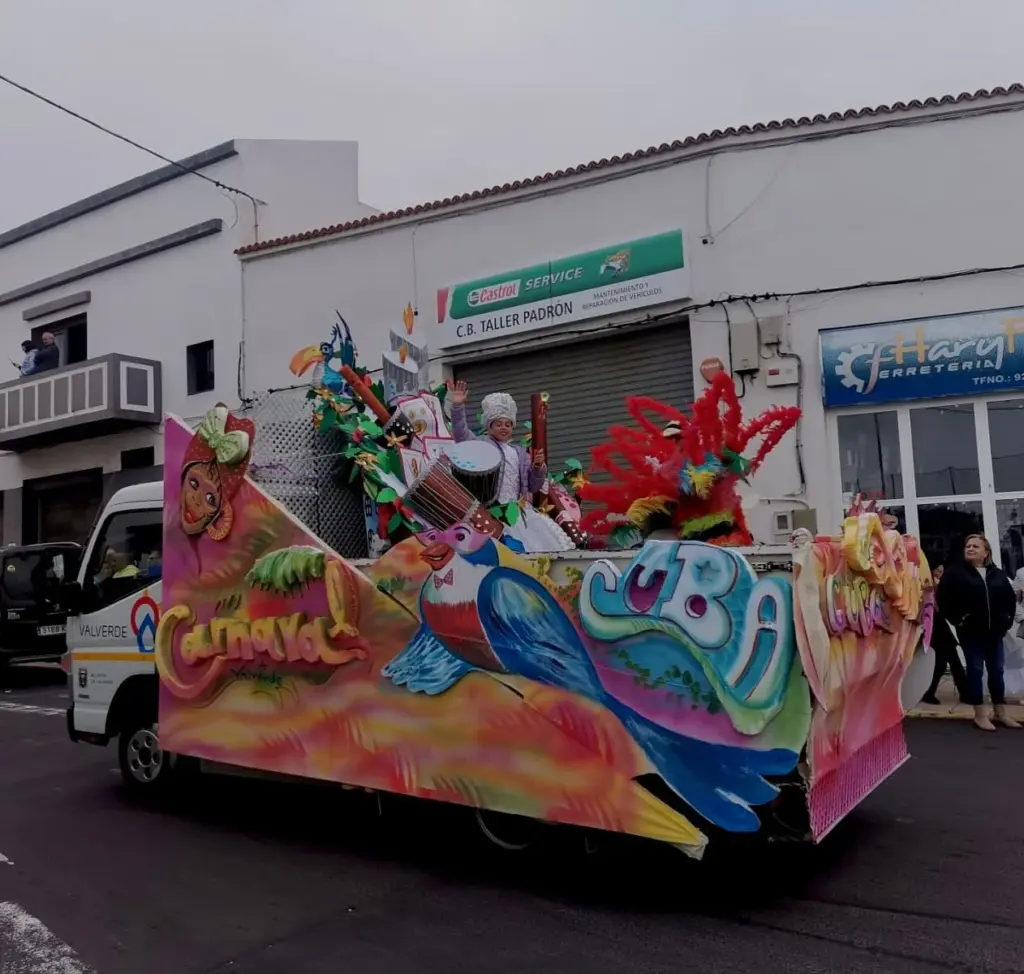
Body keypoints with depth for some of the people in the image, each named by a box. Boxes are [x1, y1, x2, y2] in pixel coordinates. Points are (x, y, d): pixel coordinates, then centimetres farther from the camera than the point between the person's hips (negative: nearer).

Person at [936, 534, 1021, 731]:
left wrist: (1007, 620, 6)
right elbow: (943, 599, -11)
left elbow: (1011, 598, 16)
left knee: (996, 670, 11)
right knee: (976, 670, 0)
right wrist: (958, 620, -14)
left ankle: (1001, 713, 21)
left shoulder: (997, 574, 9)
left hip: (994, 631, 4)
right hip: (971, 632, -4)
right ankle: (980, 714, 6)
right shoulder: (954, 573, -5)